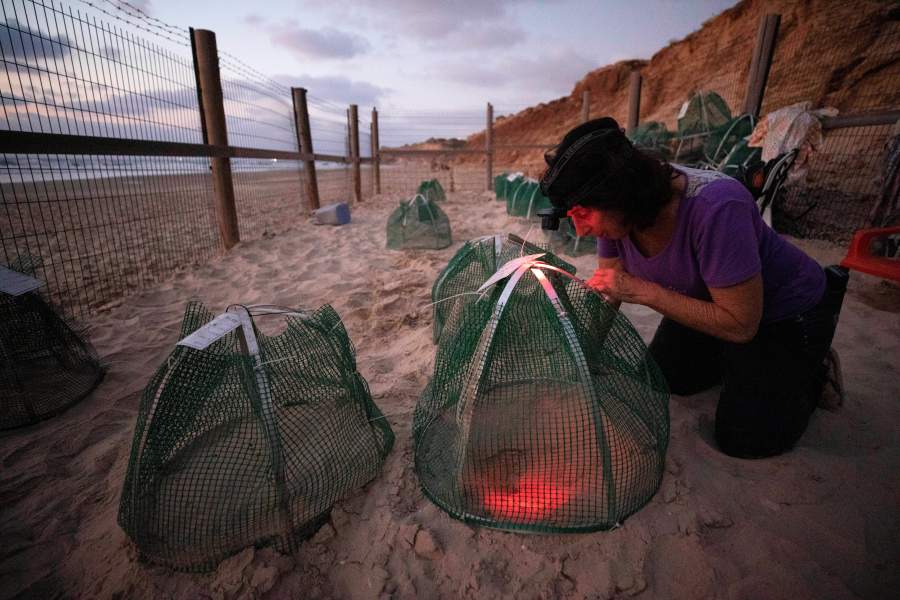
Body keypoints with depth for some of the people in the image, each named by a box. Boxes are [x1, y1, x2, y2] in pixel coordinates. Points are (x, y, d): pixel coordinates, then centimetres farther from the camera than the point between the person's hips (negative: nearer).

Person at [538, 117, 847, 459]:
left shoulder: (715, 208, -41)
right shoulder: (615, 212, -21)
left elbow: (740, 325, -32)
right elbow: (608, 291, -9)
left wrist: (643, 291, -37)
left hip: (782, 312, -5)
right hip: (704, 302, 6)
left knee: (743, 438, -1)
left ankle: (812, 368, 23)